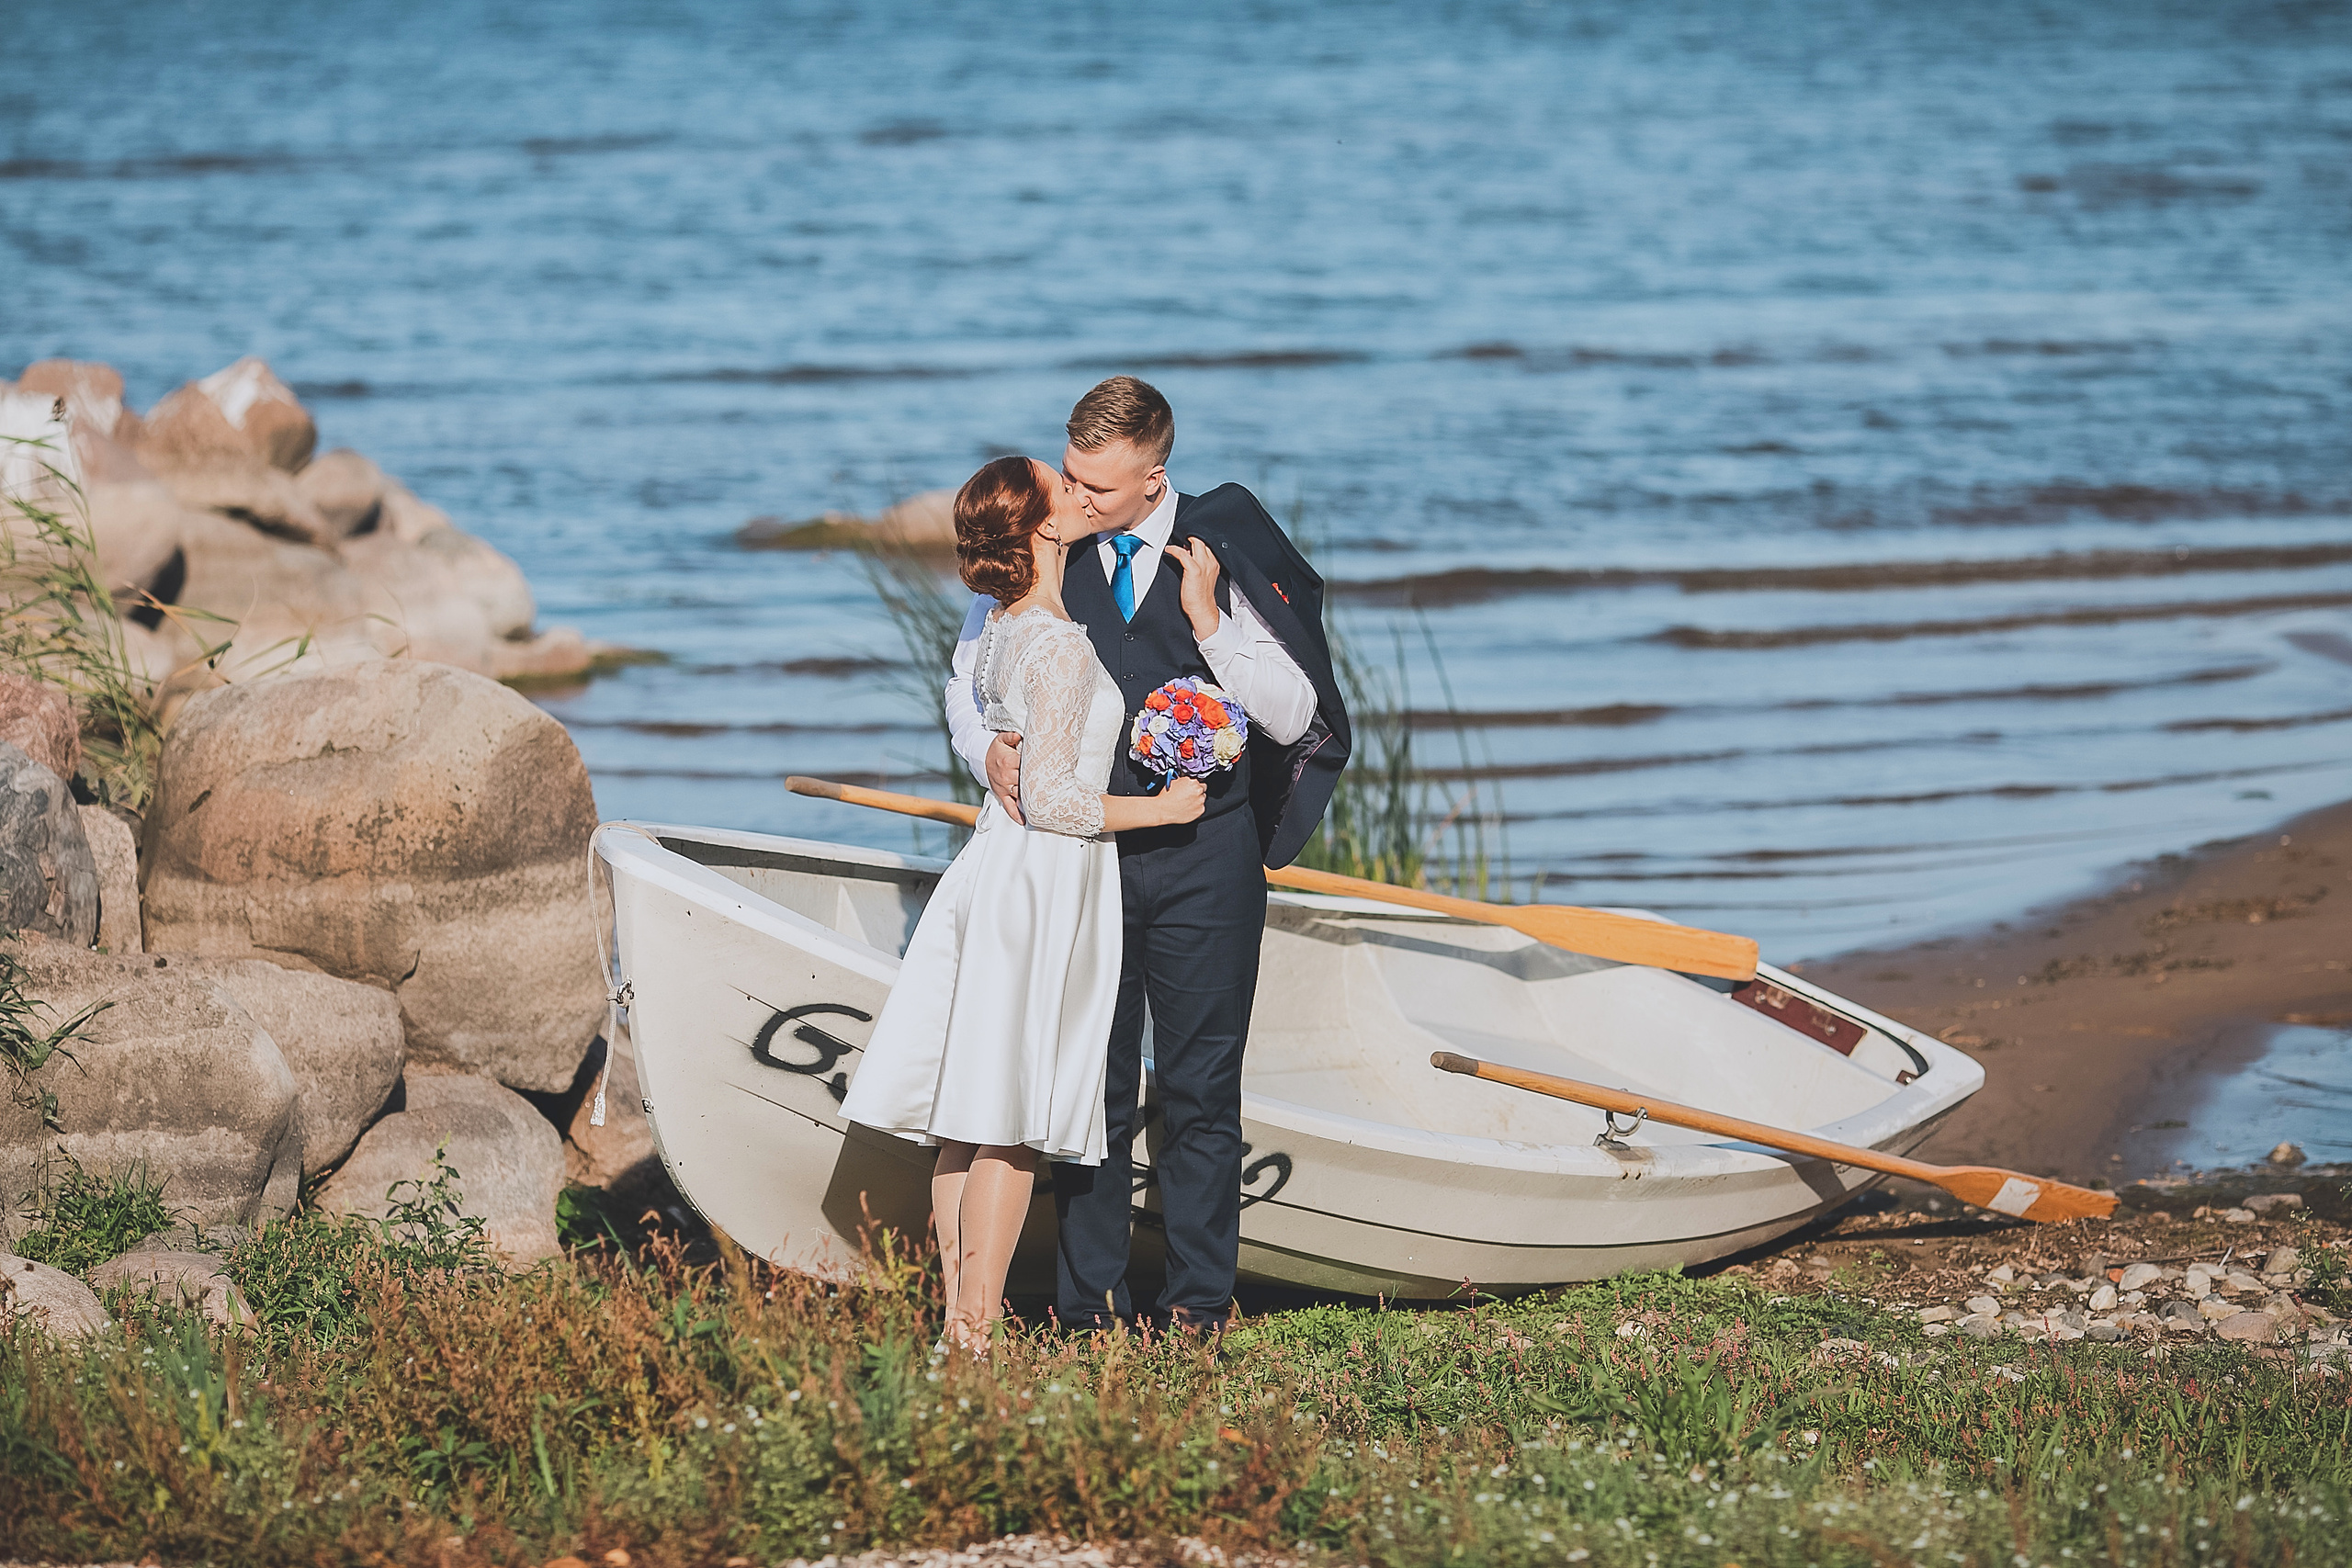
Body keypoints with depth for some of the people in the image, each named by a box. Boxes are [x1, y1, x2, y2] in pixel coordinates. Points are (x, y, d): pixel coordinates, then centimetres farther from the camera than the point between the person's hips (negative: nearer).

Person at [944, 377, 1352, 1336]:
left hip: (1204, 855, -1)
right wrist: (989, 748, -10)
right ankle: (1090, 1307, 9)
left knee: (1200, 1091, 2)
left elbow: (1293, 716, 0)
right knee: (1091, 1085, 3)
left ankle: (1198, 1308, 9)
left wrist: (1208, 620, -12)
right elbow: (970, 677, 11)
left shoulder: (1226, 553, -1)